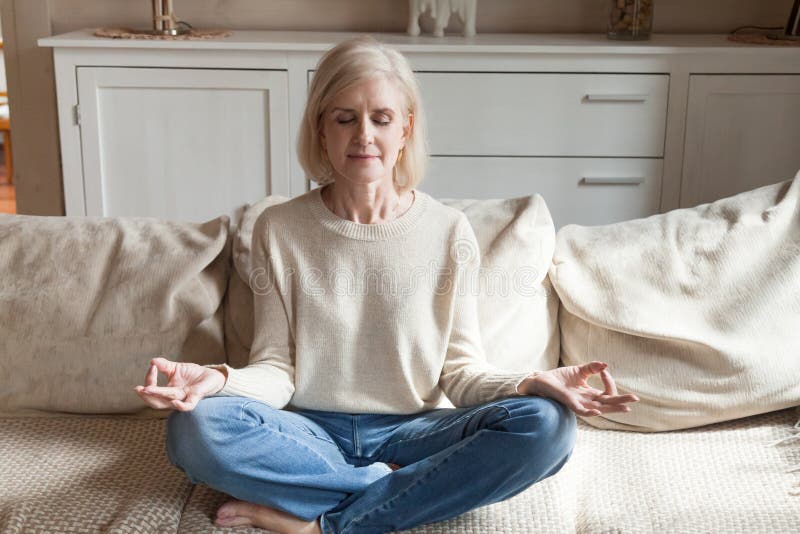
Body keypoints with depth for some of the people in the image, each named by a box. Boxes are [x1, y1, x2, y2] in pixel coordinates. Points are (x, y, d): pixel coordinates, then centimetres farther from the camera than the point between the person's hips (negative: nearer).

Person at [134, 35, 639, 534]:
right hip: (313, 432, 0)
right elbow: (276, 369, -3)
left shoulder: (450, 232, -1)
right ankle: (390, 486, -16)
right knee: (195, 426, -29)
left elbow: (461, 370, 0)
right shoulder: (279, 229, -1)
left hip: (412, 432, 1)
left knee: (545, 426, -27)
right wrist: (219, 379, -25)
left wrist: (530, 383, -20)